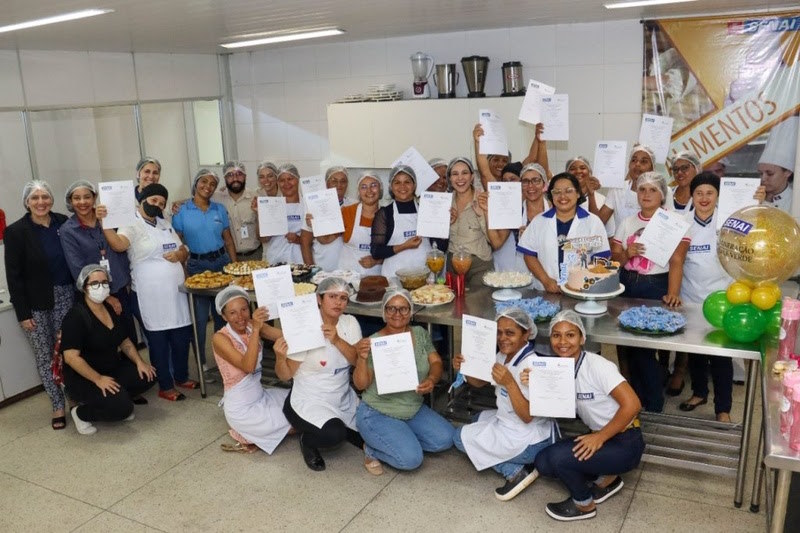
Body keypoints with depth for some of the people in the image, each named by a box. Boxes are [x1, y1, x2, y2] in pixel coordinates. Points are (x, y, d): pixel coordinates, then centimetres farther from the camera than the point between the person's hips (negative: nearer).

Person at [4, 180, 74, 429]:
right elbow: (14, 276, -8)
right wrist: (23, 314, -10)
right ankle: (58, 406, 20)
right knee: (45, 356, 7)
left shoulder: (63, 222, 0)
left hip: (66, 297, 2)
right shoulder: (16, 231, -9)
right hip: (36, 304, -2)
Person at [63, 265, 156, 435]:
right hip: (83, 378, -8)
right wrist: (98, 379, -28)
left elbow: (124, 341, 13)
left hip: (113, 369, 8)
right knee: (122, 407, -26)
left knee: (147, 376, -12)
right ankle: (82, 413, 2)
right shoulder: (76, 316, -19)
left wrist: (139, 362, -3)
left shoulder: (111, 308, 5)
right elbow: (71, 357, -25)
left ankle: (116, 401, 9)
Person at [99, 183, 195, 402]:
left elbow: (184, 251, 18)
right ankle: (165, 386, 17)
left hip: (175, 293, 6)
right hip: (149, 297, -6)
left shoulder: (165, 224, 16)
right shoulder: (132, 225, -6)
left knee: (182, 337, 11)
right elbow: (118, 244, -28)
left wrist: (179, 254, -5)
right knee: (158, 341, 4)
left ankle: (181, 376, 31)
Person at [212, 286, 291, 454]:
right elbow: (248, 366, -33)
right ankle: (246, 438, 7)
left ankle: (251, 434, 12)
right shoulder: (220, 338, -20)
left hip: (261, 396, 7)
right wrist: (255, 330, -37)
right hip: (241, 409, -7)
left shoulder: (252, 326, -3)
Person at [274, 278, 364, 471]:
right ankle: (308, 440, 3)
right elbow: (285, 375, -14)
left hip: (344, 399, 6)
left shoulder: (350, 323, -3)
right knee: (334, 434, -30)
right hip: (310, 402, -6)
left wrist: (338, 340, -26)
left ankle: (338, 428, 26)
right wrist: (280, 357, -36)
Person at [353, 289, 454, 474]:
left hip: (415, 410, 6)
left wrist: (432, 380, -21)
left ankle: (400, 439, 11)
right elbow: (361, 385, -16)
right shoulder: (374, 343, -17)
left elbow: (436, 362, 2)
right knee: (411, 459, -21)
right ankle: (372, 449, 6)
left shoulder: (420, 334, -2)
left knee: (445, 439, -8)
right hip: (378, 414, -6)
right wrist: (362, 358, -35)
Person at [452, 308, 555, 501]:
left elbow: (527, 416, -28)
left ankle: (515, 472, -3)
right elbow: (480, 381, 8)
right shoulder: (504, 355, -3)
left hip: (530, 442, -9)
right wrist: (463, 368, -12)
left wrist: (509, 383, -39)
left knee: (460, 438, 2)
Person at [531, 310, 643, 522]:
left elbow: (632, 405, -27)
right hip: (599, 437, 8)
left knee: (558, 456, -23)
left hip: (625, 443, -8)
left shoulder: (596, 366, -23)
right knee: (542, 463, -1)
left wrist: (600, 437, -22)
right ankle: (605, 478, 14)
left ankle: (584, 504, 6)